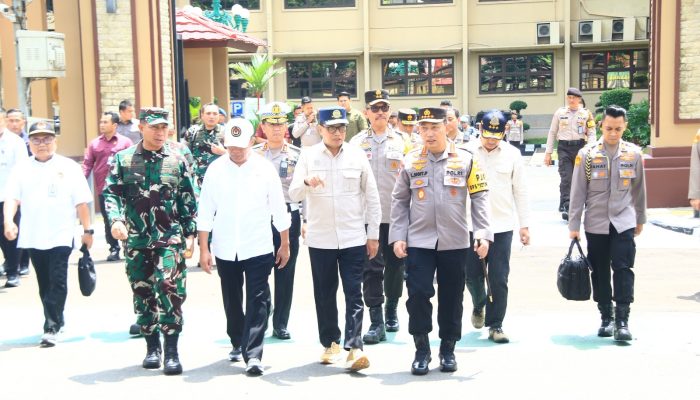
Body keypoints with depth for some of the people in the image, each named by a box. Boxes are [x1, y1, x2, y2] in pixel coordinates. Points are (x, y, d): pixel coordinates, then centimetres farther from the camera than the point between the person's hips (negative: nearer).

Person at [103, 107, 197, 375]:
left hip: (170, 239, -2)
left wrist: (190, 235, 3)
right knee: (142, 294, 9)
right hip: (136, 240, 2)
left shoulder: (177, 160, 5)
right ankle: (152, 347, 24)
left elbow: (189, 201, 7)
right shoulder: (123, 159, 6)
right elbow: (111, 192, 4)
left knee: (169, 289, -14)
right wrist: (116, 220, -13)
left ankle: (171, 351, -6)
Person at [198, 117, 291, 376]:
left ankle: (253, 354, -4)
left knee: (258, 301, -6)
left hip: (258, 248, -2)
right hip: (225, 249, 2)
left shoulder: (265, 168, -3)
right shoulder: (215, 169, -1)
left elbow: (279, 209, 3)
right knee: (232, 300, 15)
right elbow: (205, 211, 1)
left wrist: (285, 244, 6)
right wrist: (203, 248, -1)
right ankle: (238, 343, 35)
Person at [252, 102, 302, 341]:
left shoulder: (297, 155, 5)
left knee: (286, 273, 6)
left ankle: (280, 324, 16)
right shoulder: (253, 155, 5)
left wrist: (306, 221, 0)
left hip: (289, 216, 1)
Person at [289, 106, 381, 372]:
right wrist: (306, 182, -27)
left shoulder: (357, 156, 1)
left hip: (353, 238, -1)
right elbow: (293, 194, -5)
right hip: (320, 238, 1)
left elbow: (371, 197, 6)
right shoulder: (308, 156, 1)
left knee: (354, 293, -4)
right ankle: (330, 344, 23)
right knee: (324, 294, 10)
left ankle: (354, 347, -4)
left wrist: (373, 234, 4)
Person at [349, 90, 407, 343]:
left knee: (395, 265, 11)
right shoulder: (356, 143, 5)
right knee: (371, 268, -3)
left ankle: (391, 311, 30)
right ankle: (376, 322, 0)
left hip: (396, 215, 1)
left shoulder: (401, 141, 6)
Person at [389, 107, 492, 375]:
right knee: (418, 294, -6)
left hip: (455, 242, 0)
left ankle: (448, 350, 24)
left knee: (451, 298, 8)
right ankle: (422, 350, 10)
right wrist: (397, 237, 1)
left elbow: (479, 198, 1)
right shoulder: (410, 161, 4)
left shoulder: (465, 160, 0)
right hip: (418, 242, 0)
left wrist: (484, 234, -7)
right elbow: (399, 201, 8)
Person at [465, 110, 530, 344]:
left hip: (502, 226, 0)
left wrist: (524, 225, 4)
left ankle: (495, 325, 12)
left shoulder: (512, 154, 2)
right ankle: (479, 305, 38)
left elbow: (520, 191, 7)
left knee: (499, 279, 0)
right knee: (472, 274, 8)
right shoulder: (467, 152, -1)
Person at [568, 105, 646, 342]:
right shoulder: (587, 154, -5)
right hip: (595, 223, 0)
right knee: (600, 272, 8)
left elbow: (639, 189, 12)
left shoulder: (634, 154, 1)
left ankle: (622, 321, -3)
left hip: (623, 222, 0)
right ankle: (606, 318, 20)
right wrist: (574, 225, -2)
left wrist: (641, 219, 19)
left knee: (623, 269, -7)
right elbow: (578, 192, -2)